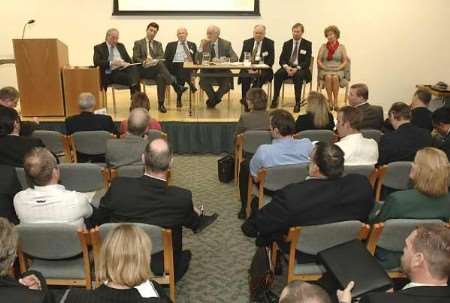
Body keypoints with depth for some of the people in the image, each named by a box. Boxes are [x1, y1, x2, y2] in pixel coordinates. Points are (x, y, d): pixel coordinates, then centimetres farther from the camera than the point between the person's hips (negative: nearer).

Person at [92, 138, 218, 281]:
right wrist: (197, 214, 21)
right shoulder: (182, 198, -29)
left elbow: (97, 221, -6)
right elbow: (194, 224, -4)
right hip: (162, 269, -2)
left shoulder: (119, 186, -26)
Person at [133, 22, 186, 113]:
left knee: (161, 77, -36)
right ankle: (176, 86, -42)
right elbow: (135, 58, 2)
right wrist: (144, 62, -20)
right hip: (143, 70, -3)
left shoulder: (158, 44, 23)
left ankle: (161, 104, -34)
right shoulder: (138, 43, 14)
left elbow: (161, 57, 5)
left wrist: (153, 61, -18)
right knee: (159, 64, -34)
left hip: (156, 69, 3)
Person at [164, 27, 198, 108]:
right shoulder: (171, 45, 19)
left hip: (189, 66, 1)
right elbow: (166, 59, 11)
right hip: (175, 66, -1)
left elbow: (196, 58, 12)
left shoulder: (192, 45, 22)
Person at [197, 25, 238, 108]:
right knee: (203, 80, -31)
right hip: (207, 71, 1)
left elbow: (234, 58, -7)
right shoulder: (203, 43, 6)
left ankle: (213, 100, -2)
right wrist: (201, 46, -15)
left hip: (222, 71, 0)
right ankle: (214, 99, -3)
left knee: (228, 82, -30)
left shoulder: (226, 44, 3)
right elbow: (198, 60, -2)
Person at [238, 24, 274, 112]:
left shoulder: (269, 43, 8)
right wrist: (248, 68, -9)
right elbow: (242, 58, 9)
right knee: (244, 78, -31)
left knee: (258, 78, -35)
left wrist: (261, 69, -14)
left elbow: (271, 60, 0)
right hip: (248, 68, 2)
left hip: (263, 69, -1)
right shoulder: (247, 42, 14)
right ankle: (246, 102, -25)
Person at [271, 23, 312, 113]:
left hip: (300, 69, -3)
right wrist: (286, 67, -16)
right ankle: (275, 99, -24)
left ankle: (297, 103, -33)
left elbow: (307, 62, -6)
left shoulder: (307, 44, 3)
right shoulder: (287, 44, 13)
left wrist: (297, 68, -22)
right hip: (287, 67, 3)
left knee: (298, 75, -37)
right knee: (277, 74, -28)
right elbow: (281, 59, 6)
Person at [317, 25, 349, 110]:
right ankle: (330, 101, -32)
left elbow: (345, 62, 4)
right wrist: (325, 68, -8)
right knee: (328, 77, -35)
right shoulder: (323, 46, 14)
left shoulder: (341, 47, 11)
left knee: (335, 77, -35)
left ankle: (335, 101, -32)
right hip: (325, 71, 0)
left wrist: (338, 68, -11)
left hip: (338, 71, 0)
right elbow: (319, 60, 7)